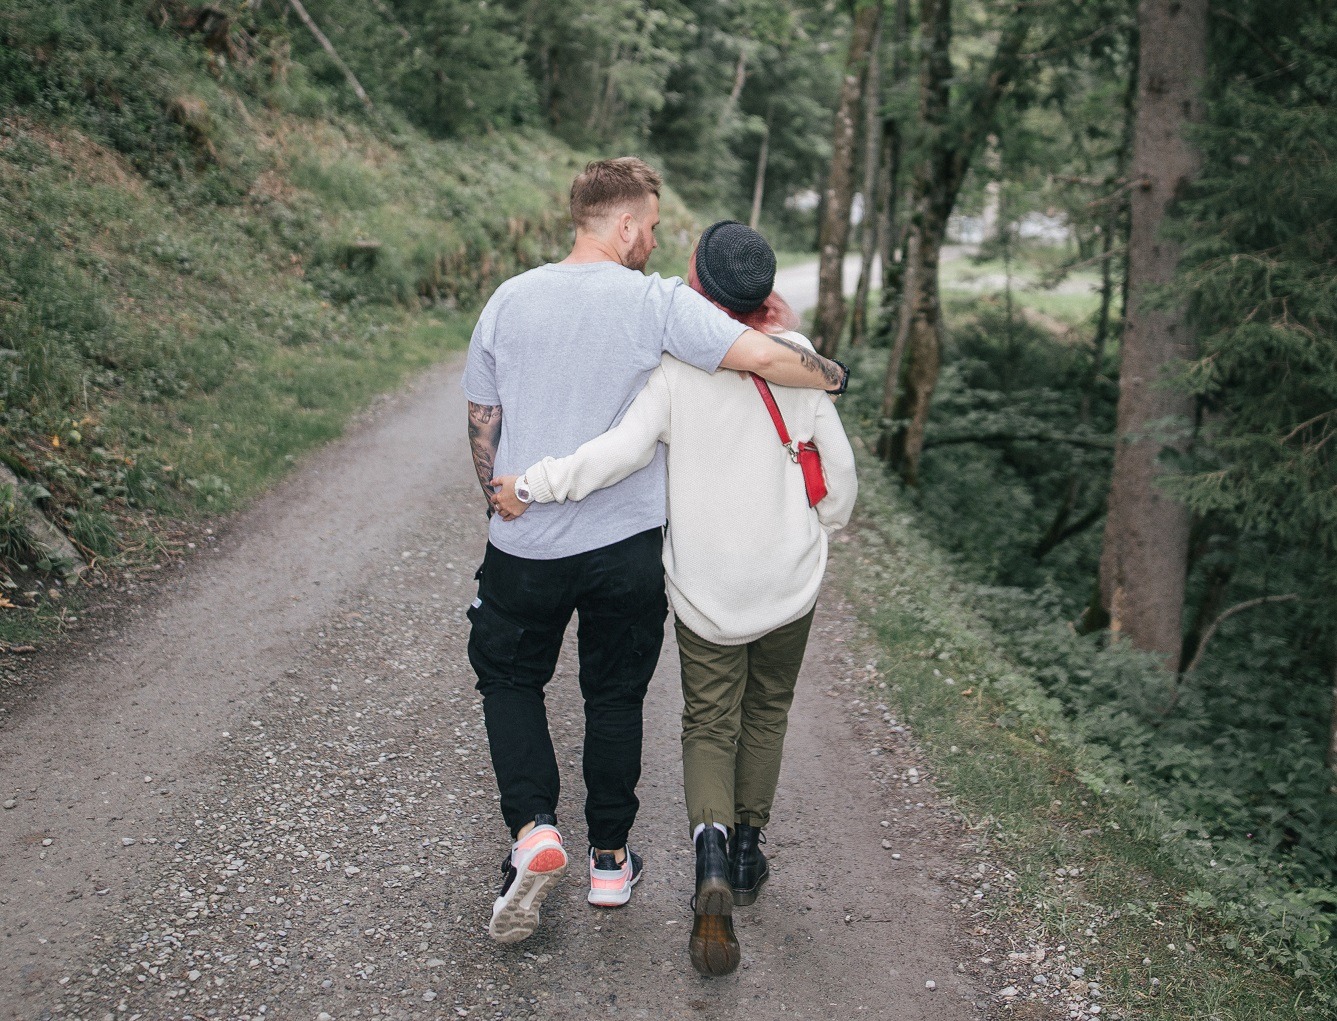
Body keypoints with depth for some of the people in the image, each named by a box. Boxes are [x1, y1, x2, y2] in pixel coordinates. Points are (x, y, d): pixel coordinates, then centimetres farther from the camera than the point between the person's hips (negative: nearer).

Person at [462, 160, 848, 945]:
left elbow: (482, 423, 7)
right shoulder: (658, 303, -10)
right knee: (615, 696, 16)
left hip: (525, 547, 2)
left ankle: (534, 827, 2)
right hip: (626, 545, -1)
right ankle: (611, 859, 27)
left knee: (510, 677, 21)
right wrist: (834, 375, 1)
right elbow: (763, 358, -18)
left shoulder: (511, 300, 1)